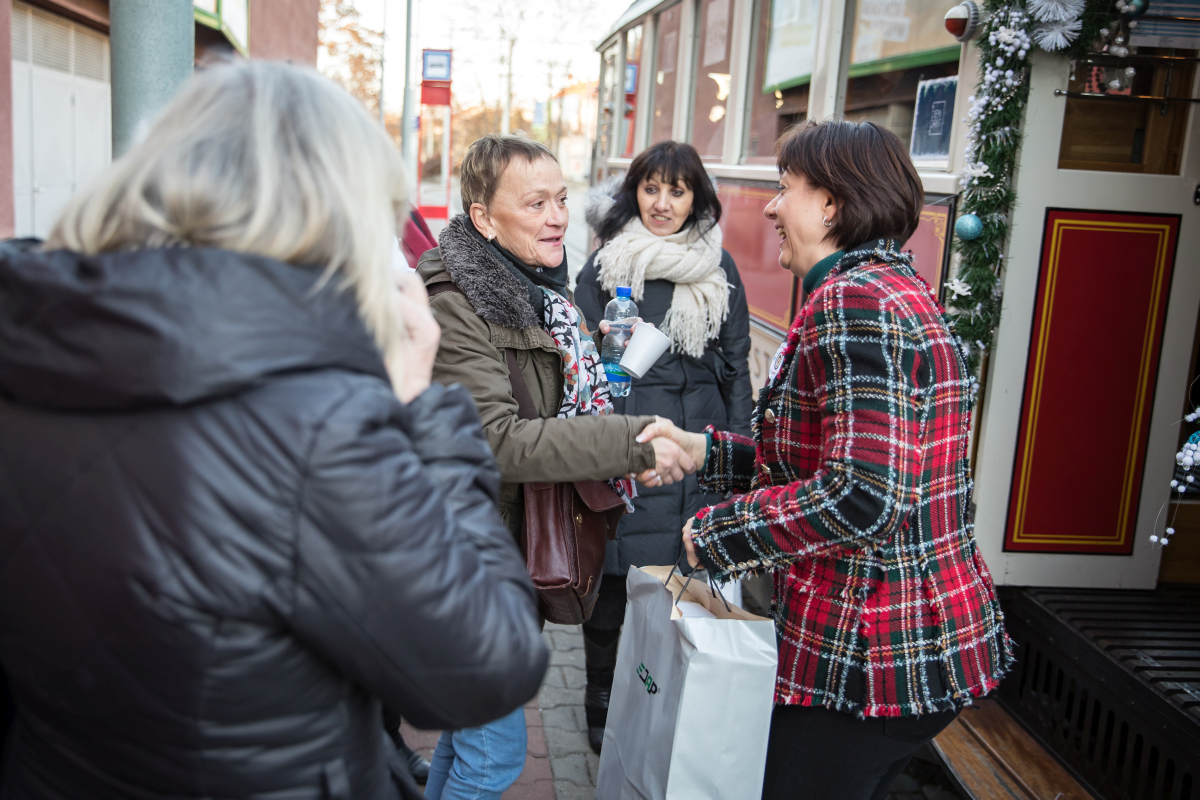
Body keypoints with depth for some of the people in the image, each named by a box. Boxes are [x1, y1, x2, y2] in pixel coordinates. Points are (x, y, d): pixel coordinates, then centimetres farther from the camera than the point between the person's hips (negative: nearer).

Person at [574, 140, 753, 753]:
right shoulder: (605, 265, 2)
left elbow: (736, 363, 12)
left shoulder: (719, 267, 9)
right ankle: (602, 701, 24)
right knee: (614, 572, 3)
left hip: (699, 445, 2)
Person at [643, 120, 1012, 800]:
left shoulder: (854, 299, -21)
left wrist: (717, 534, -16)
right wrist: (705, 452, 10)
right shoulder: (897, 287, 13)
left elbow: (862, 496, -29)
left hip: (869, 661, -10)